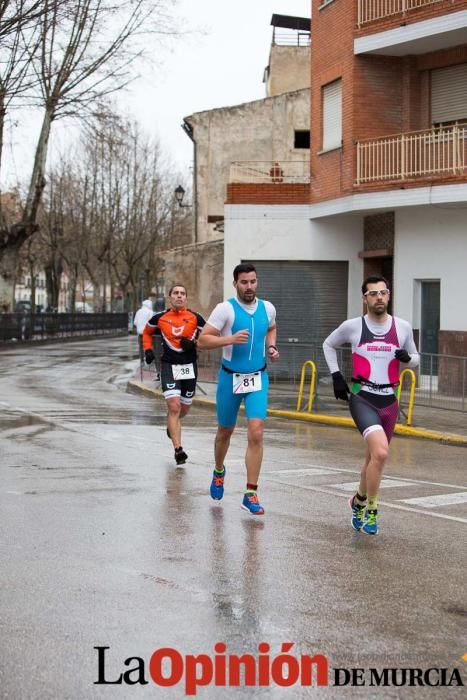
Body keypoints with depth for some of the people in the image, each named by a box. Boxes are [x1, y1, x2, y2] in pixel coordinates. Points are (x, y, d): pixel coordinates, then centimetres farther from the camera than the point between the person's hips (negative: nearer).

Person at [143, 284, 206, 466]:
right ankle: (178, 449, -16)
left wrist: (194, 344, -12)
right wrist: (148, 350, 4)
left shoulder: (195, 318, -1)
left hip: (189, 367, 2)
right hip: (169, 367, -2)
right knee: (174, 406, -15)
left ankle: (172, 425, 51)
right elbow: (147, 332, 19)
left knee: (184, 408, 15)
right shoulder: (160, 318, 1)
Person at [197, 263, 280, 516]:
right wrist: (230, 339, -28)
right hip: (230, 378, -2)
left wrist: (271, 347, 4)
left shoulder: (267, 308, 1)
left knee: (256, 433, -13)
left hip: (258, 378, 2)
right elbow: (202, 340, -15)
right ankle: (219, 472, 47)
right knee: (225, 432, 16)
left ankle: (250, 494, -7)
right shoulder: (225, 309, -13)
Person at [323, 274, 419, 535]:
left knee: (374, 457, 15)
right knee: (380, 452, -24)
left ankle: (359, 501, 41)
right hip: (362, 398, -3)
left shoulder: (403, 327, 3)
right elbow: (328, 345, 16)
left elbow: (416, 359, 15)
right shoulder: (353, 326, -2)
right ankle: (371, 511, -9)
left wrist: (407, 357, -8)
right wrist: (336, 375, 6)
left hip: (390, 401, 4)